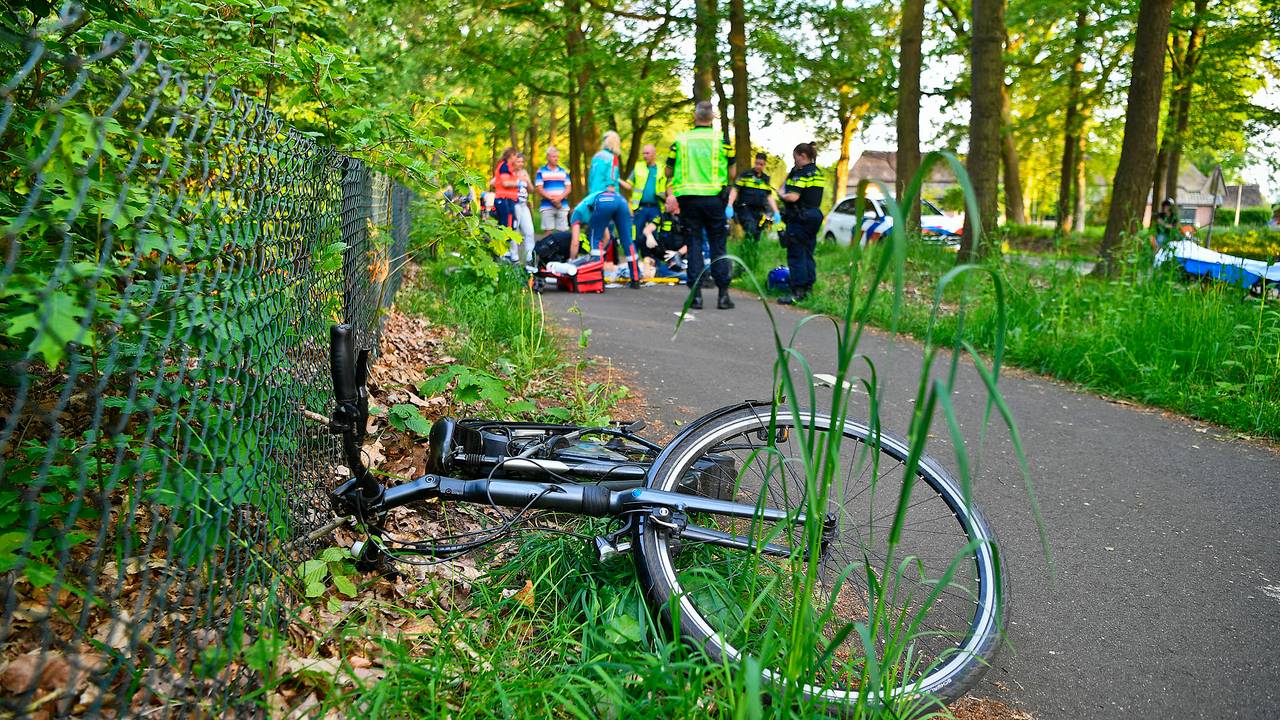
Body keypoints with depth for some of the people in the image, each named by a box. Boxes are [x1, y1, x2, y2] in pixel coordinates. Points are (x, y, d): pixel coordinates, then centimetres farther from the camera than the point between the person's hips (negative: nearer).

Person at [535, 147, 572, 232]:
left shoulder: (564, 171, 15)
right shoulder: (541, 172, 5)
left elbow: (568, 187, 8)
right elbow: (539, 189, -2)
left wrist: (560, 197, -10)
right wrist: (551, 198, -13)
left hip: (562, 206, 3)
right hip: (547, 206, -3)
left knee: (563, 231, -1)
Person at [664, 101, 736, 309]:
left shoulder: (680, 141, 4)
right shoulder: (721, 140, 0)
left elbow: (669, 172, 10)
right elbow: (732, 173, 6)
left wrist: (671, 194, 23)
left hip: (688, 198, 1)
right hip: (714, 198, -1)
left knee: (693, 245, 6)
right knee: (718, 246, 6)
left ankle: (696, 294, 2)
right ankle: (723, 294, 4)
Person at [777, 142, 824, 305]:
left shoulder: (802, 173, -14)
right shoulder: (818, 173, 14)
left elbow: (793, 197, -23)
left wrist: (782, 195, -3)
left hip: (800, 218, -9)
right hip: (814, 215, 9)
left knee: (796, 255, -6)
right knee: (807, 254, 14)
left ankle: (798, 292, -7)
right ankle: (808, 288, 17)